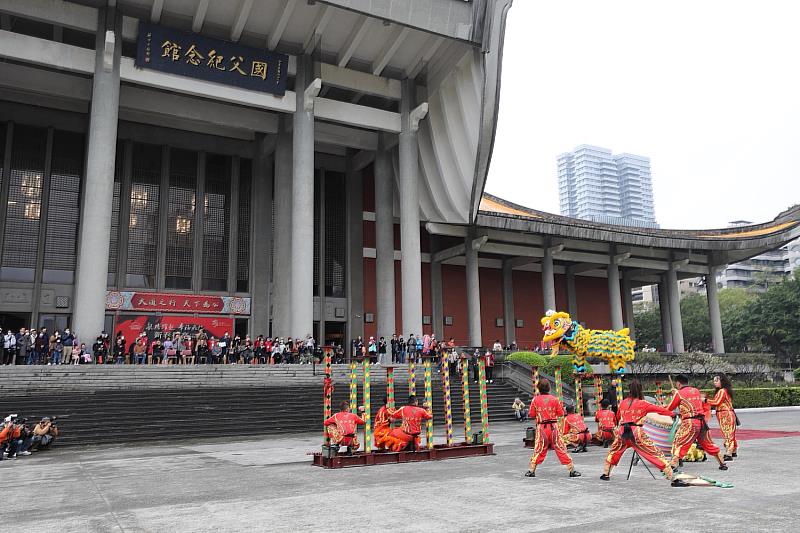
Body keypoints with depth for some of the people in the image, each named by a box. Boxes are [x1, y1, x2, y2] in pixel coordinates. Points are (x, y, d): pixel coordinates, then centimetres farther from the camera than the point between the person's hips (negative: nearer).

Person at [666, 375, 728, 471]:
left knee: (678, 443, -3)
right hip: (702, 421, 6)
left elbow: (669, 409, 2)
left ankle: (673, 465, -16)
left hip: (689, 422, -6)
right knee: (708, 444, 21)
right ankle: (723, 464, 27)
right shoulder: (696, 391, 14)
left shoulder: (679, 393, -2)